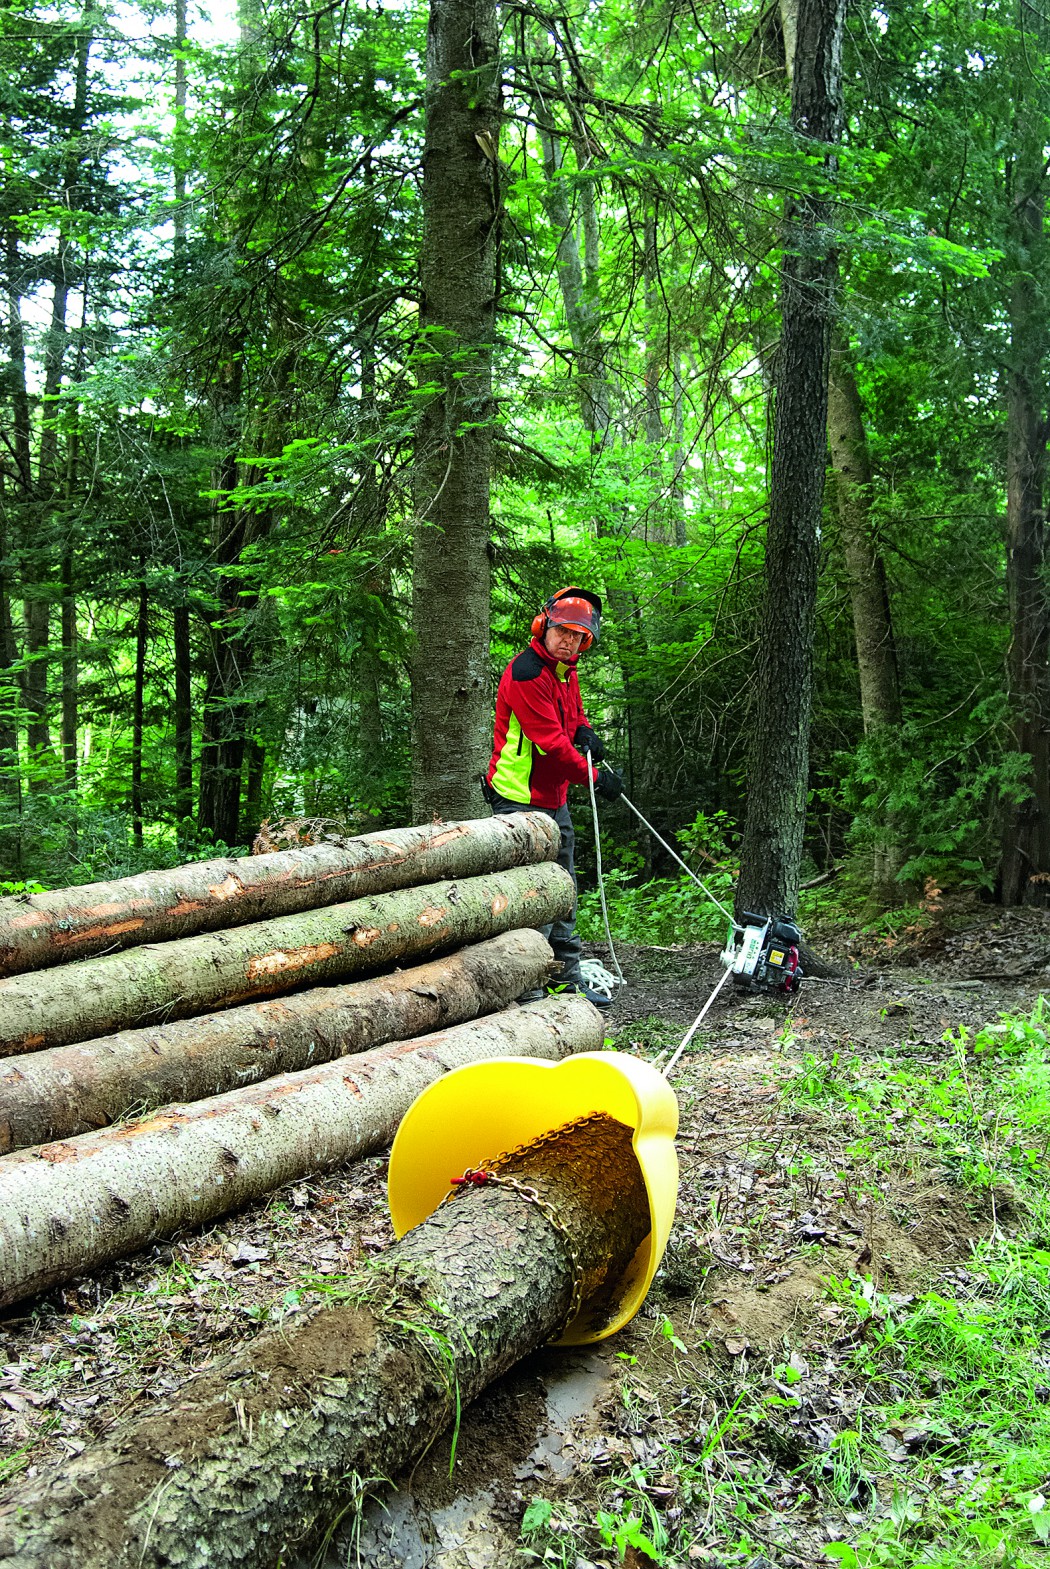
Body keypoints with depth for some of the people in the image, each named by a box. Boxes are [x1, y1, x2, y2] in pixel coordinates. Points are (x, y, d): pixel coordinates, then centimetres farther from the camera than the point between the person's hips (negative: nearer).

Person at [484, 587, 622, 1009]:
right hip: (520, 799, -10)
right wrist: (595, 777, -16)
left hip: (553, 797, 10)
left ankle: (567, 978, 25)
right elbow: (550, 743, -22)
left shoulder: (566, 670, 11)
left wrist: (584, 730, 3)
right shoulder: (526, 673, -19)